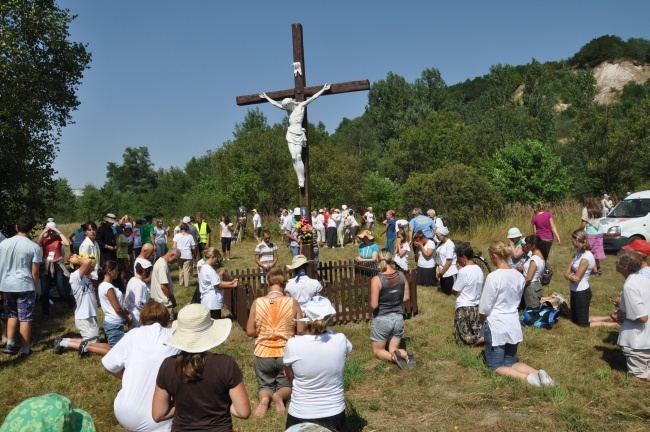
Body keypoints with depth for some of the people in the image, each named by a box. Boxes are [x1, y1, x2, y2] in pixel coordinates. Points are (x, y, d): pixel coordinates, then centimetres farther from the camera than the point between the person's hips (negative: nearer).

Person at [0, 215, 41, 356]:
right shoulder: (33, 247, -9)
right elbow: (34, 272, -7)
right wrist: (35, 289, 4)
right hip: (25, 286, -4)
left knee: (12, 315, 22)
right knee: (25, 318, 4)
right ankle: (25, 349, 9)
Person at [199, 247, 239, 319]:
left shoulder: (204, 267, 11)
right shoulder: (209, 269, -19)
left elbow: (217, 281, 12)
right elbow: (218, 285, -19)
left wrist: (231, 282, 7)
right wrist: (233, 286, -9)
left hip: (208, 301, 10)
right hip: (213, 302, -10)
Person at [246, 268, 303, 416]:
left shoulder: (257, 302, -8)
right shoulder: (293, 303, -9)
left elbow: (250, 332, -3)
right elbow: (301, 332, -6)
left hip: (263, 354, 1)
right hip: (286, 354, 0)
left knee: (264, 386, 21)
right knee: (286, 386, 21)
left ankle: (264, 398, -13)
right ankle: (279, 395, -14)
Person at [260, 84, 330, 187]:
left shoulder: (301, 106, 2)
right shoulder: (288, 109, 14)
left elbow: (313, 98, -1)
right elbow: (274, 103, 24)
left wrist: (323, 90, -3)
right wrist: (266, 97, 32)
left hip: (299, 134, -4)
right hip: (290, 135, 4)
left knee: (298, 157, -11)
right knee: (294, 157, -6)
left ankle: (302, 180, -7)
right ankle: (300, 179, -3)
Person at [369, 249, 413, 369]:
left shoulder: (376, 280, -20)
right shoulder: (401, 275, -5)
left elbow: (374, 305, -19)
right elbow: (406, 297, 4)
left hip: (382, 319, -4)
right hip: (398, 318, 4)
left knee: (378, 351, 15)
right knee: (393, 349, 19)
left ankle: (394, 357, -15)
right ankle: (405, 354, -13)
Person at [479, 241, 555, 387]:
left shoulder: (493, 277, -20)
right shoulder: (519, 276, 0)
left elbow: (484, 308, -14)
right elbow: (517, 300, 11)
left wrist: (482, 323, 5)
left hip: (496, 326, -6)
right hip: (513, 325, 6)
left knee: (496, 367, 8)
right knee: (511, 362, 21)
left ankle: (526, 377, -15)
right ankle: (538, 373, -4)